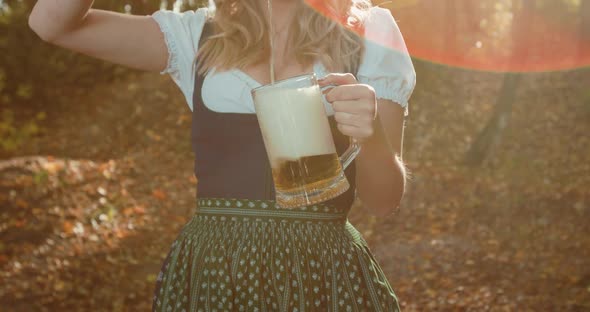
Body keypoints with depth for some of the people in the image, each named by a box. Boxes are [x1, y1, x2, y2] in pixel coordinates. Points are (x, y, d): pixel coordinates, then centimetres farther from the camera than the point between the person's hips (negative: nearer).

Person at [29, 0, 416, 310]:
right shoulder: (198, 35, 4)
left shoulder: (369, 37, 0)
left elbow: (383, 202, -2)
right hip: (211, 268, 2)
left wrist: (371, 135, -24)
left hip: (325, 272, -1)